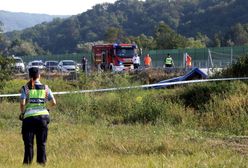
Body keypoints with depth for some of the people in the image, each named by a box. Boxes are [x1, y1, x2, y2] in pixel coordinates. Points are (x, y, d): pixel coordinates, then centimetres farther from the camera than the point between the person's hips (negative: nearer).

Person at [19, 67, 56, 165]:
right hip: (43, 116, 1)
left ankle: (27, 162, 3)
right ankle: (42, 162, 8)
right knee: (41, 143, 9)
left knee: (28, 143, 5)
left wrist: (22, 113, 8)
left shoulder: (26, 88, 1)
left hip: (29, 117, -1)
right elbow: (54, 103, 2)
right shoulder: (45, 88, 6)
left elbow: (22, 103, -10)